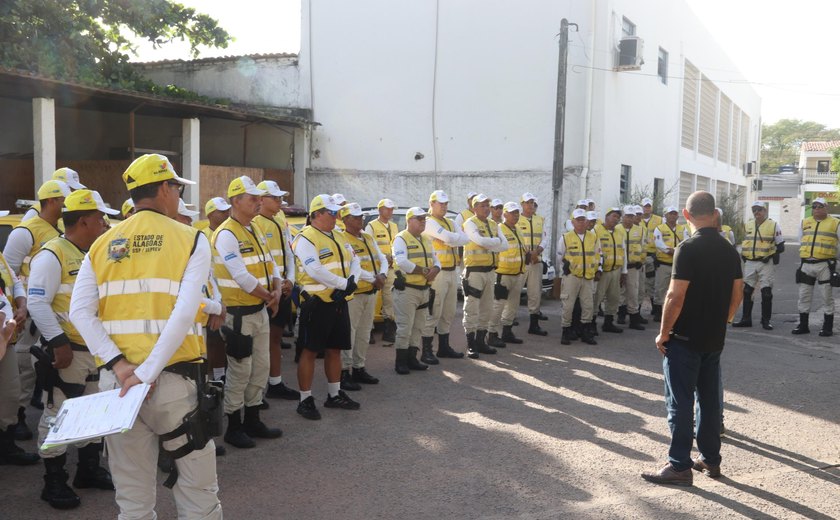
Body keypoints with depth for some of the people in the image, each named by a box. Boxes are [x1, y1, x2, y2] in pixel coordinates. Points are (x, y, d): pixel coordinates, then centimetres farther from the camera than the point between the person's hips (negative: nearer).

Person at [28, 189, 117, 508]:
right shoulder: (52, 255, -14)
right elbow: (38, 303, -19)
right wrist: (58, 342, -23)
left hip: (95, 350, 9)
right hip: (67, 350, -9)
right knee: (58, 414, 0)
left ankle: (89, 470, 30)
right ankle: (54, 483, 11)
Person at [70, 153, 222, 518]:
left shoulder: (101, 246, 9)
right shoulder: (191, 240, -3)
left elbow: (80, 313, -4)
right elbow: (184, 315, -16)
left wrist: (118, 364, -9)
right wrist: (148, 373, -16)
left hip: (116, 380, 4)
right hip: (175, 379, -4)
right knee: (198, 489, 11)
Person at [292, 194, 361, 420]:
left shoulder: (339, 237, 15)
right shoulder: (305, 239, -12)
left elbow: (355, 261, 12)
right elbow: (316, 271, -23)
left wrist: (352, 281, -8)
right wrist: (344, 284, -20)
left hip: (339, 302, 8)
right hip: (317, 303, -8)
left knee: (335, 349, 16)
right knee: (310, 351, 0)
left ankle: (335, 395, 29)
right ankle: (305, 400, 9)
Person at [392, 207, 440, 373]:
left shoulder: (426, 240, 17)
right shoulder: (401, 239, -8)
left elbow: (435, 260, 17)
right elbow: (401, 262, -22)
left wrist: (435, 269, -7)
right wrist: (423, 270, -19)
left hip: (424, 289, 8)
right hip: (407, 289, -8)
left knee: (418, 326, 13)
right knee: (405, 327, -6)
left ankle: (412, 358, 23)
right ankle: (400, 362, 2)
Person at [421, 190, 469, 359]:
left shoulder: (450, 223, 18)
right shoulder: (429, 222, -7)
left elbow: (466, 239, 1)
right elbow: (449, 239, -21)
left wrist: (454, 239, -14)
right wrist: (459, 237, -2)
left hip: (452, 271, 8)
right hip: (438, 273, -8)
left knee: (448, 313, 14)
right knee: (433, 313, -8)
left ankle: (444, 347, 24)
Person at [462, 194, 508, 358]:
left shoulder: (493, 225, 13)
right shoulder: (470, 223, -8)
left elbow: (505, 246, 2)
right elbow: (481, 241, -24)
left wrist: (489, 244, -12)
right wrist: (497, 241, -7)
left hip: (490, 271, 7)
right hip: (474, 271, -7)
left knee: (487, 309, 13)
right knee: (472, 309, -4)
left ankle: (480, 342, 23)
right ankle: (471, 345, 2)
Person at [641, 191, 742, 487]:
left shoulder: (688, 249, -17)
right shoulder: (729, 250, 5)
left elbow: (676, 297, -19)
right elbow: (737, 295, 10)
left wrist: (663, 333, -10)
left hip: (685, 339, -7)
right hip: (715, 339, 7)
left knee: (680, 402, -1)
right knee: (710, 399, 15)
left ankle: (680, 466, 3)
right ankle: (710, 459, 25)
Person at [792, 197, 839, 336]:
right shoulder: (805, 223, 13)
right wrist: (806, 254, 13)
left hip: (825, 265, -4)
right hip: (806, 264, 4)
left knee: (827, 296, 0)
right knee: (804, 296, 7)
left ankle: (828, 327, 7)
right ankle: (803, 325, 15)